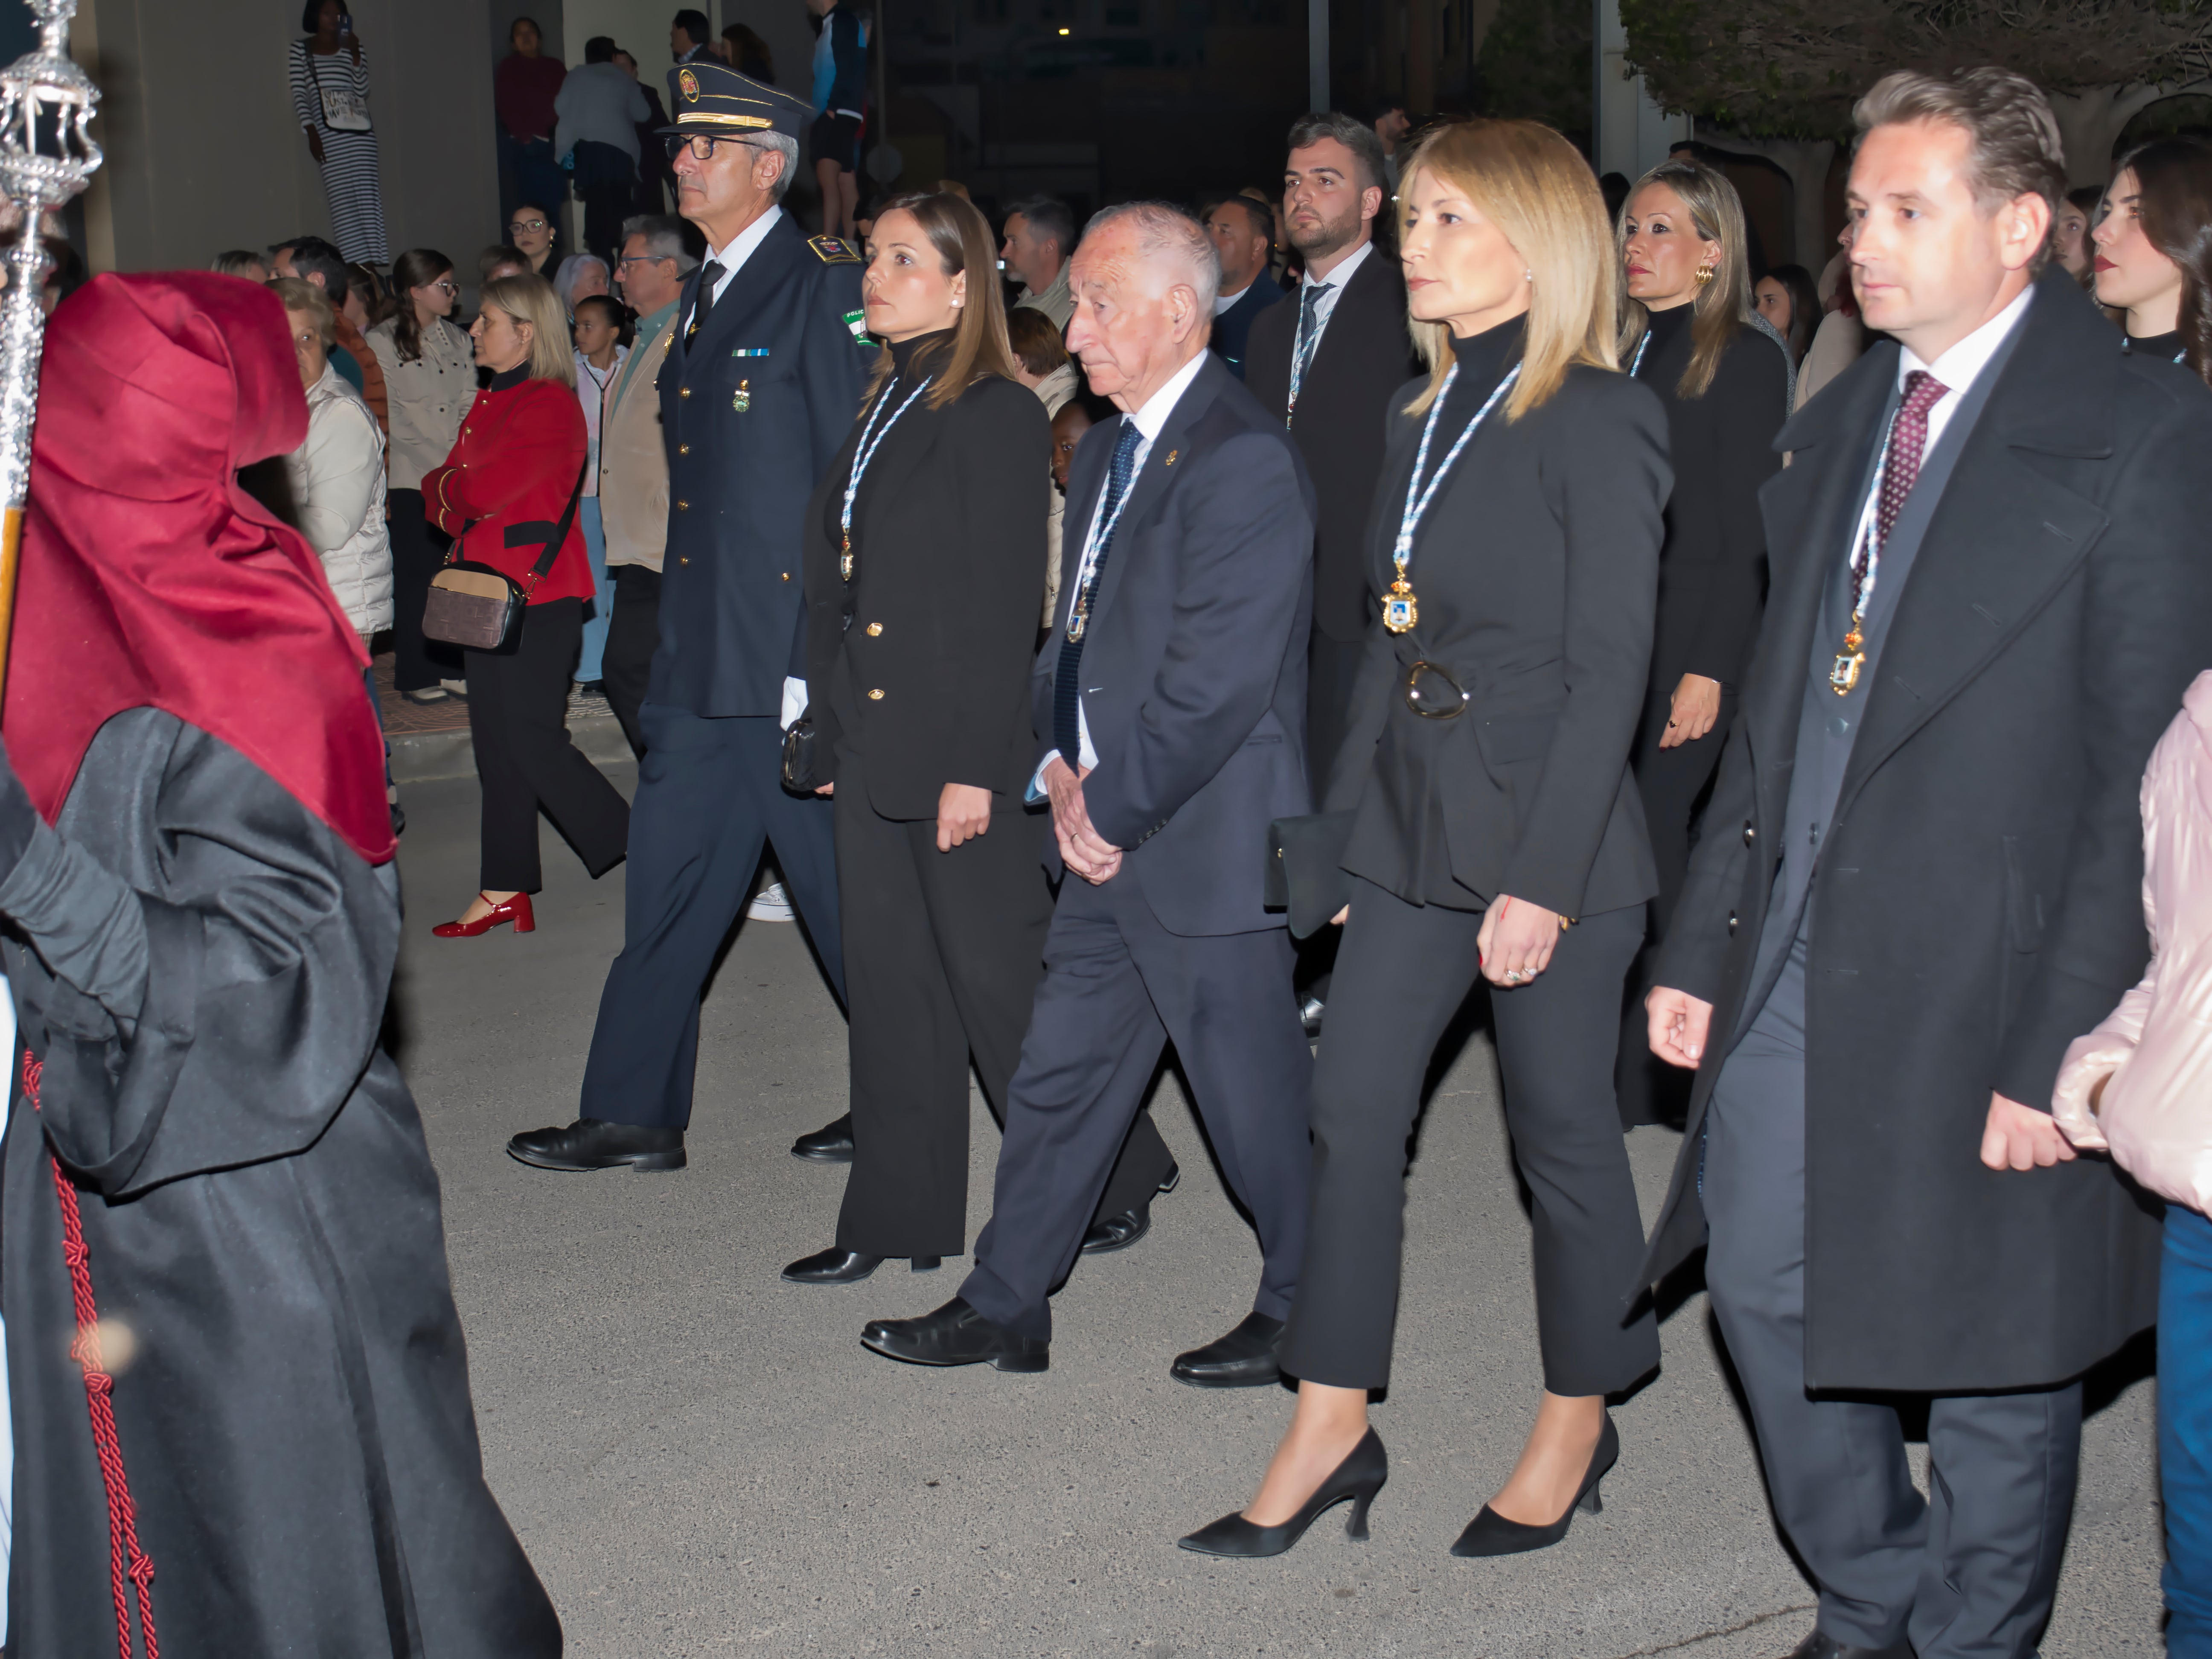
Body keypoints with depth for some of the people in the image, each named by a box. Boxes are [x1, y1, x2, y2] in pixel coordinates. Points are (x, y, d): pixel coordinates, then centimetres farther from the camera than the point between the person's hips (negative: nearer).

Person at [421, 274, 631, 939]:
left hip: (537, 596, -9)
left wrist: (448, 486, 0)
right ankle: (505, 891, 15)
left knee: (533, 740, -8)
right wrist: (454, 497, -6)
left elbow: (484, 490, -20)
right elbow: (440, 489, 16)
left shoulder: (550, 405, -14)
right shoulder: (491, 402, 16)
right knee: (497, 739, 10)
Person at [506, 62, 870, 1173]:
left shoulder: (823, 286, -10)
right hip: (700, 662, 8)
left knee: (848, 896, 3)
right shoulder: (703, 296, 17)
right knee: (668, 894, 12)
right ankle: (634, 1118, 22)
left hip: (797, 659, -8)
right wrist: (677, 640, 17)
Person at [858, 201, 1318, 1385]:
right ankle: (1005, 1309, 26)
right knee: (1059, 1075, 14)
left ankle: (1305, 1316, 24)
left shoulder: (1242, 463, -18)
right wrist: (1061, 771, 4)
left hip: (1205, 842, -9)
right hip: (1108, 839, 9)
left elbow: (1215, 687, -22)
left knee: (1251, 1090, 5)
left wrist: (1108, 810, -14)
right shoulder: (1107, 454, 14)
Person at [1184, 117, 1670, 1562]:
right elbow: (1394, 636, 12)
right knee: (1353, 1112, 6)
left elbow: (1608, 668, -16)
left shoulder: (1597, 423, -12)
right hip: (1416, 829, 7)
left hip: (1552, 840, -7)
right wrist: (1355, 822, 9)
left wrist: (1543, 877, -18)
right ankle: (1332, 1433, 18)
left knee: (1562, 1132, 7)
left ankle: (1577, 1425, 27)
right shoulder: (1424, 416, 11)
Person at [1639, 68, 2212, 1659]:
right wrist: (1702, 948, 11)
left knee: (1993, 1355, 8)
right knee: (1766, 1288, 14)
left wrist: (2062, 1046, -17)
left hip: (1984, 987, -6)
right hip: (1794, 966, 7)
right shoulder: (1840, 422, 11)